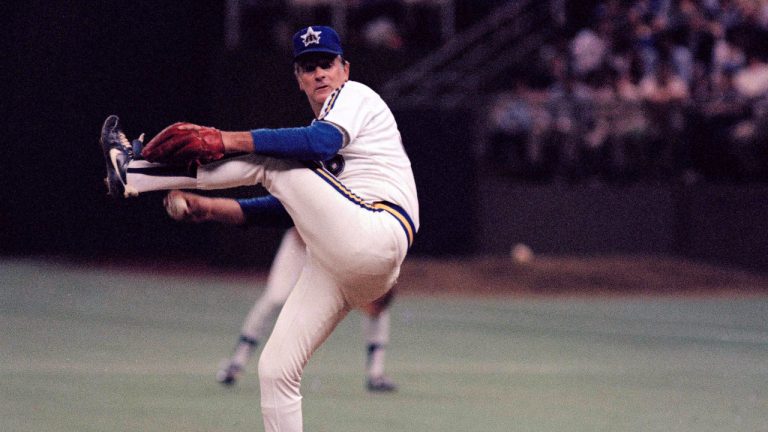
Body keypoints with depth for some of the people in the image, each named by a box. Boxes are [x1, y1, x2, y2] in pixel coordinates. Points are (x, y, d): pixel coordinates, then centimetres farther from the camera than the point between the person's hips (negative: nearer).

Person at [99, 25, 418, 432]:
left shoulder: (355, 94, 5)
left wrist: (228, 140, -20)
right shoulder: (320, 130, 33)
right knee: (275, 369, 1)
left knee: (264, 158, -9)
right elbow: (290, 204, 31)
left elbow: (322, 143, -17)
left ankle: (134, 168, -4)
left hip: (373, 238, -9)